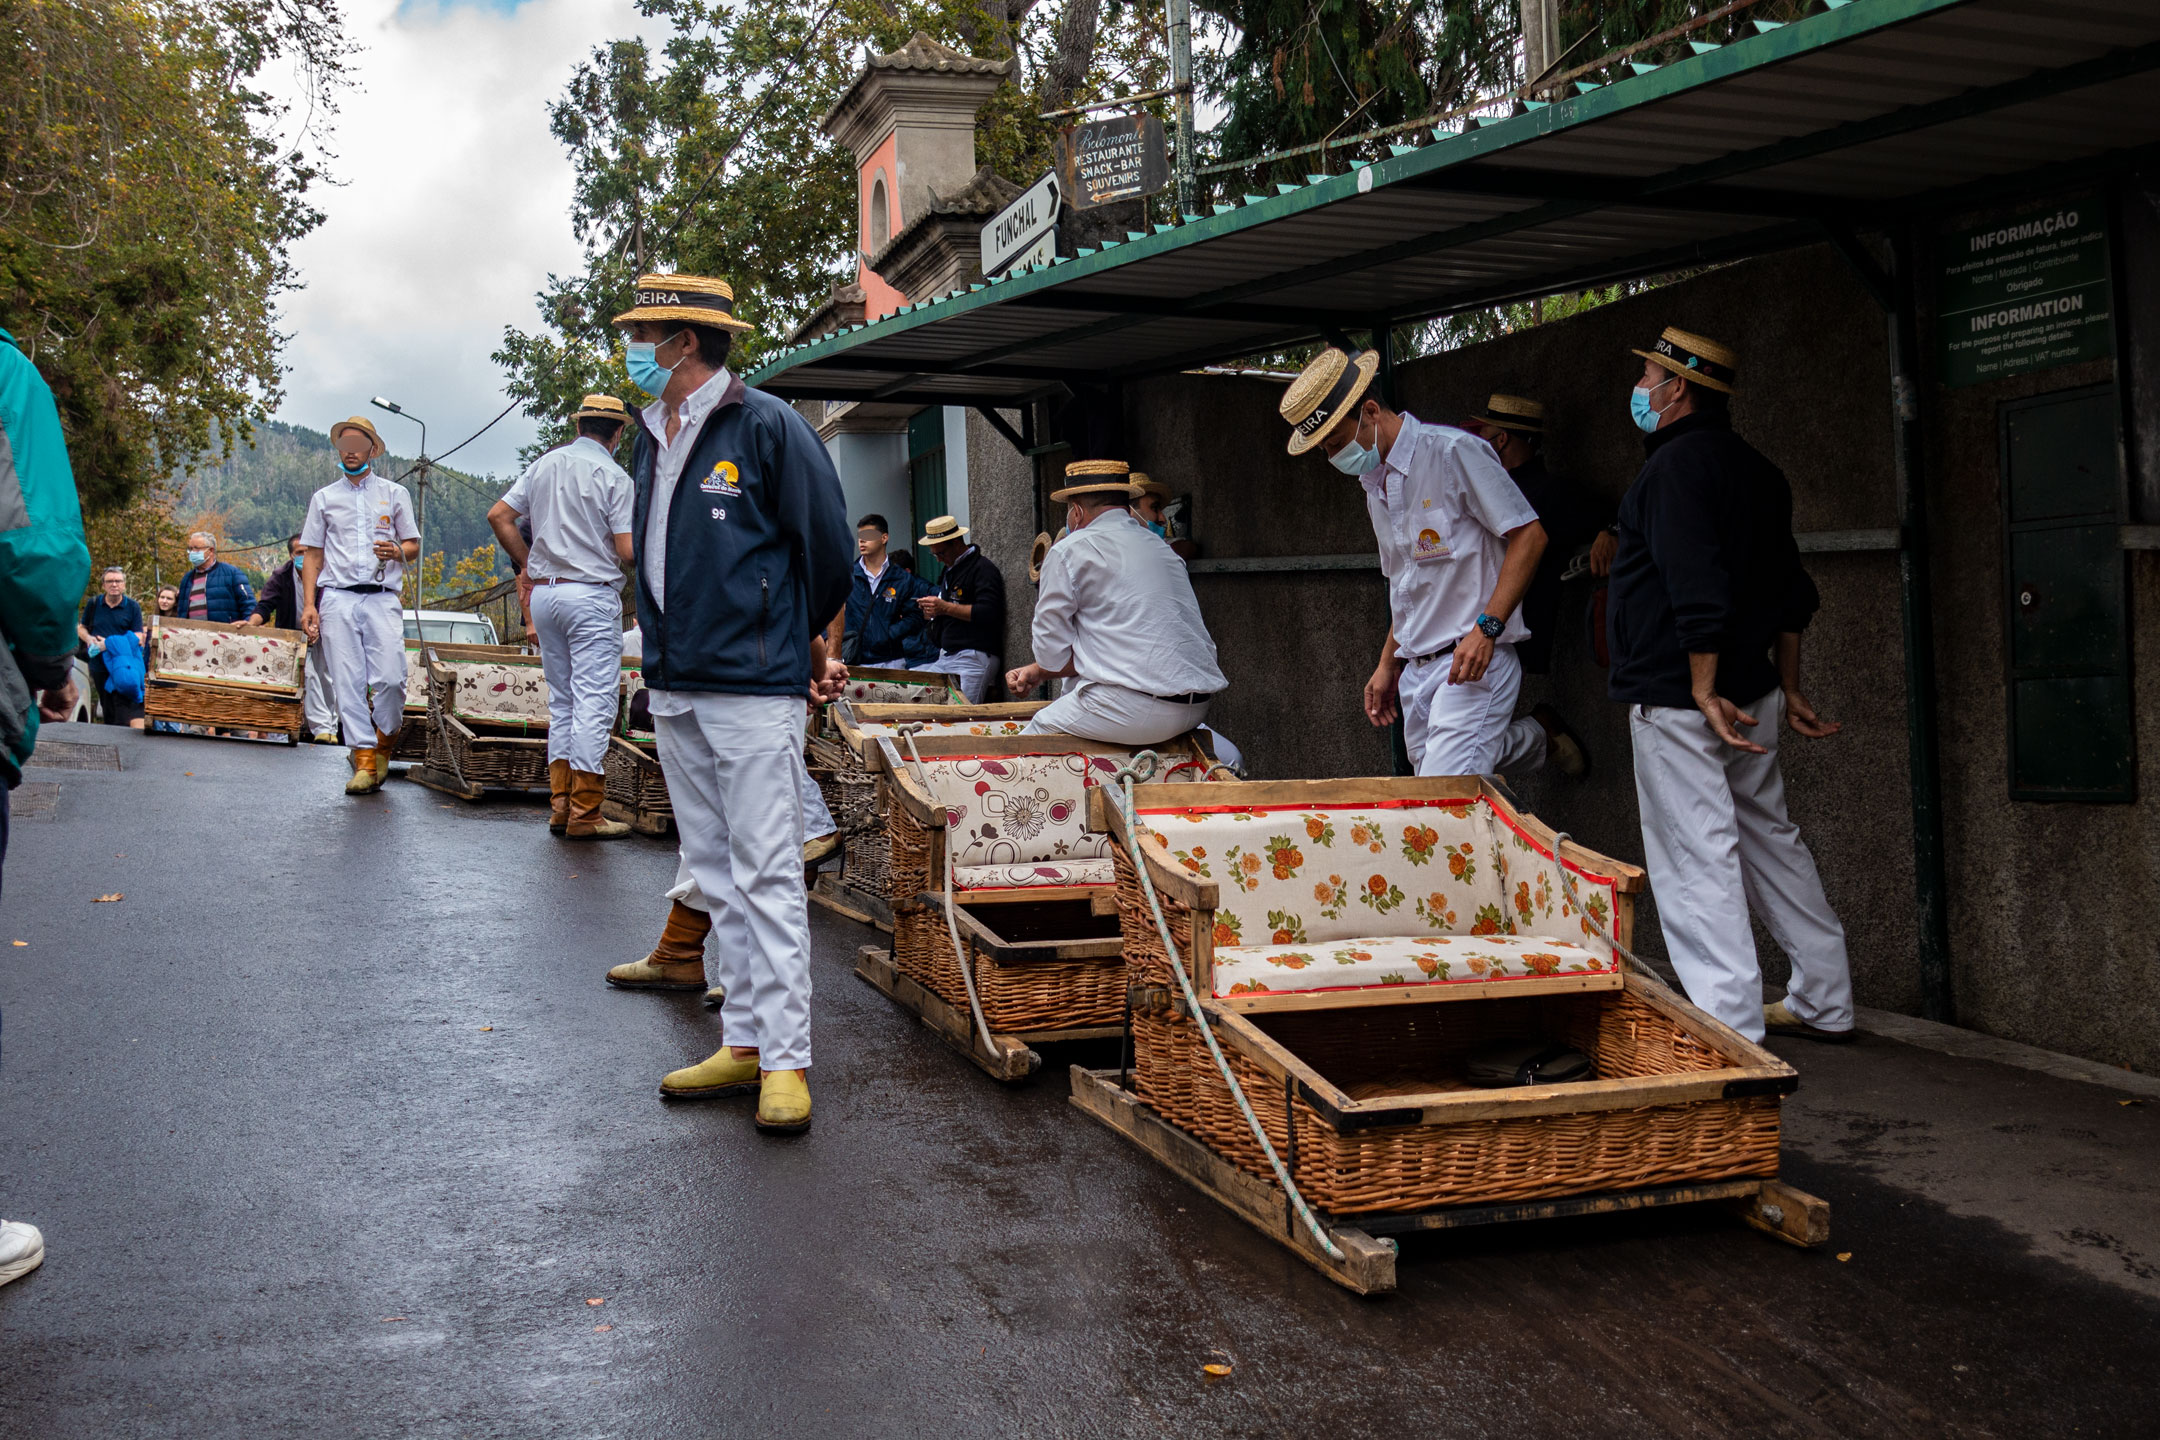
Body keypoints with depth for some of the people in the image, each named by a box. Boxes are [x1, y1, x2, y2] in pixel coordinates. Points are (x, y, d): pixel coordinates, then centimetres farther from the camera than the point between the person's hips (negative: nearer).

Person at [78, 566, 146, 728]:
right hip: (99, 665, 3)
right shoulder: (94, 603, 9)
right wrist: (88, 638, -3)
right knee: (107, 712, 11)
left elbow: (138, 638, -4)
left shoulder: (133, 607, 1)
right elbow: (81, 627, 21)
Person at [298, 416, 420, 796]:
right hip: (337, 599, 1)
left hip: (382, 598, -1)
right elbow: (313, 554, 15)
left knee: (390, 679, -15)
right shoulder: (324, 498, 17)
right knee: (348, 684, -6)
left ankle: (384, 741, 11)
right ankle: (364, 761, -4)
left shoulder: (394, 493, 15)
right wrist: (309, 605, 3)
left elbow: (414, 546, 16)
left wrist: (397, 552, -9)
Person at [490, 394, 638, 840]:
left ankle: (560, 804, 15)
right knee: (594, 702, -5)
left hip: (543, 591, 7)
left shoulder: (544, 464, 10)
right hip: (592, 594, -7)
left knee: (561, 701, 14)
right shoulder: (614, 476, -8)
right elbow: (628, 551, -14)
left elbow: (499, 516, 10)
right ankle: (584, 814, -6)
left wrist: (527, 563, 18)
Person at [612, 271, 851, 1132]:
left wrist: (803, 645, 9)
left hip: (752, 689, -8)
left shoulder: (766, 426, -8)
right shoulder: (652, 439, 15)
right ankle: (743, 1043, 20)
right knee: (714, 875, 11)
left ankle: (786, 1061, -1)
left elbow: (826, 546, -3)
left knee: (767, 876, -6)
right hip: (672, 689, 8)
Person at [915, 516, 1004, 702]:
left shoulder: (983, 569, -8)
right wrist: (932, 612, 10)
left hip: (974, 657, -9)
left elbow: (988, 612, -20)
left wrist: (945, 608, -17)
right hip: (946, 657, 9)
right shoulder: (950, 570, 23)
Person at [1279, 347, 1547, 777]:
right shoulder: (1374, 483, 18)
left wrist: (1487, 628, -20)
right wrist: (1387, 666, 22)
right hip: (1415, 672, 8)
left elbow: (1529, 535, -11)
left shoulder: (1452, 452, -8)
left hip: (1471, 664, -8)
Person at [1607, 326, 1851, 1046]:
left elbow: (1697, 590, -23)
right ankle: (1824, 1002, 28)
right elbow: (1791, 590, 17)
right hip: (1752, 692, 10)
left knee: (1696, 862, -6)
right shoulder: (1756, 469, 15)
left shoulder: (1676, 463, -14)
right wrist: (1787, 688, 21)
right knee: (1770, 838, 18)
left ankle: (1731, 1029, -4)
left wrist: (1705, 691, -22)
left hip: (1681, 696, -10)